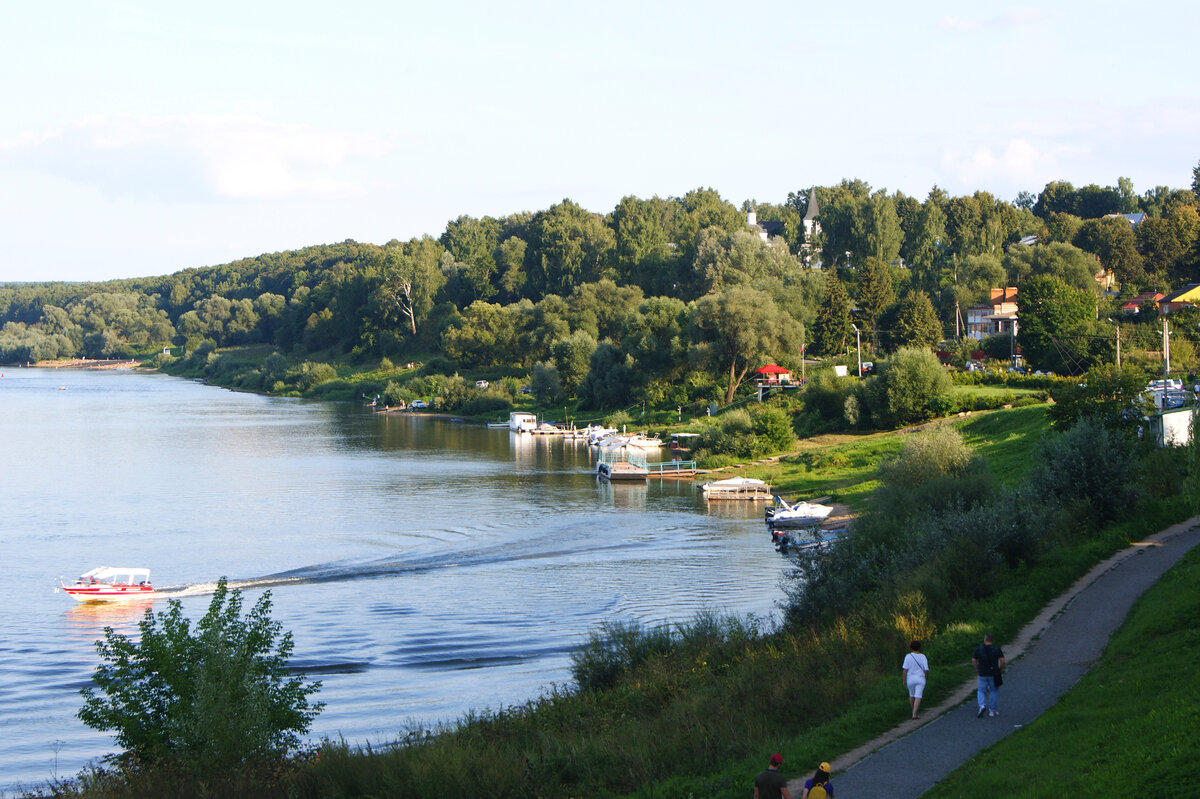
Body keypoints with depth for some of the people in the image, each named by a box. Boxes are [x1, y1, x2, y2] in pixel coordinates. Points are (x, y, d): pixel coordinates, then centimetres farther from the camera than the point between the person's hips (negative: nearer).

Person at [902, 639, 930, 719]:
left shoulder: (908, 656, -8)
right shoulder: (923, 657, -7)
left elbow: (905, 669, -10)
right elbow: (926, 669, -8)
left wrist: (904, 680, -1)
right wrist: (926, 675, 13)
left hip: (910, 679, 1)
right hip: (920, 679, -1)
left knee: (911, 695, 21)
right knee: (918, 697, -3)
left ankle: (914, 710, 36)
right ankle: (914, 714, -13)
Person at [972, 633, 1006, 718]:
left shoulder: (979, 649, -1)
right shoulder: (997, 649, -4)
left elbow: (973, 661, -2)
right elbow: (1002, 661, -9)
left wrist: (977, 669, 12)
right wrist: (1000, 669, 7)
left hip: (983, 675, 0)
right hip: (994, 674, 0)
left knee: (981, 691, 12)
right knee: (994, 691, 14)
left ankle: (982, 706, -13)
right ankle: (992, 711, 14)